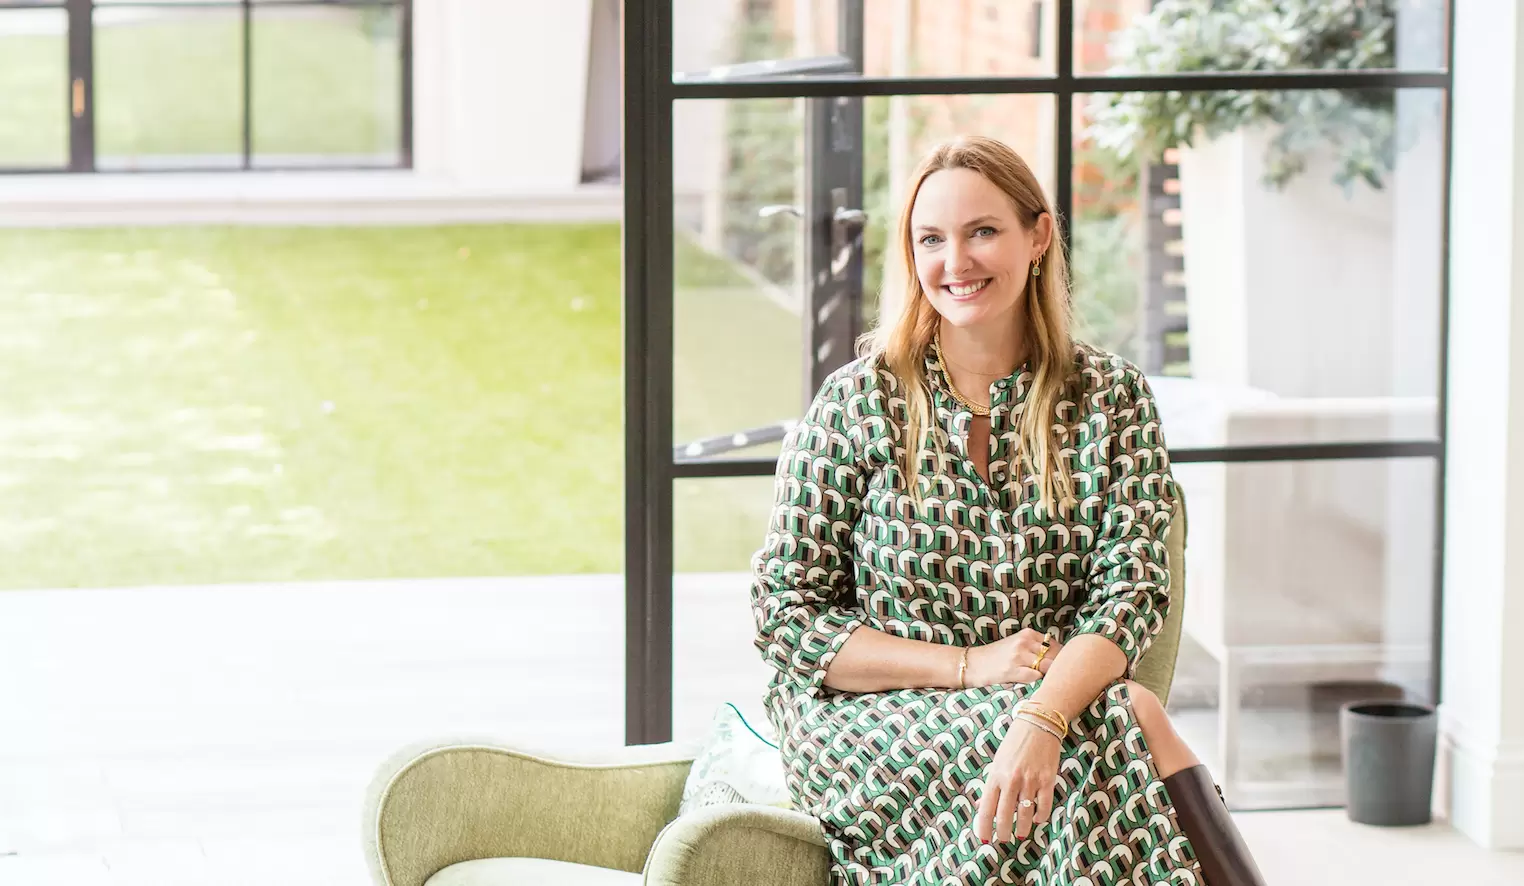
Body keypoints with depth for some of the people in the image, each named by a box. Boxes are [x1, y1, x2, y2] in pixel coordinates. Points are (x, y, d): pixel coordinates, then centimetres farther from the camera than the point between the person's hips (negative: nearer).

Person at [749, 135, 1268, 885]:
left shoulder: (1111, 398, 5)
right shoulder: (858, 401, 0)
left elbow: (1131, 593, -6)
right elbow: (784, 612, -1)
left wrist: (1042, 715, -27)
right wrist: (967, 667, -13)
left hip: (1061, 701, 2)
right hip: (871, 723, -2)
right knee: (1132, 722, -28)